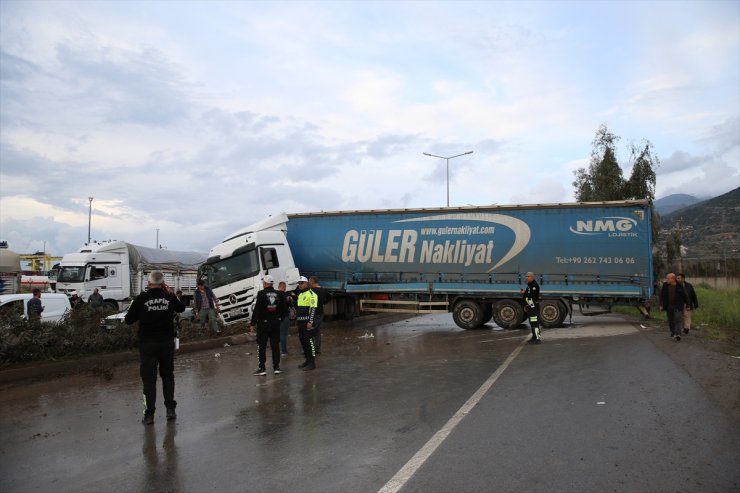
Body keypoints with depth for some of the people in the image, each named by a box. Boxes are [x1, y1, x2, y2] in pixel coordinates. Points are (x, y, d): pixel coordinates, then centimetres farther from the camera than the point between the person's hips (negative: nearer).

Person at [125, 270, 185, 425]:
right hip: (167, 342, 2)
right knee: (168, 375, 16)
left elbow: (128, 320, -3)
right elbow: (181, 308, 17)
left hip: (147, 344, -2)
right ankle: (170, 409, 16)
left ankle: (149, 414, 6)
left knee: (149, 378, 5)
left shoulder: (141, 299, -10)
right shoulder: (169, 297, -3)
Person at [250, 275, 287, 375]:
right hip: (276, 323, 4)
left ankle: (262, 368, 4)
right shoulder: (279, 294, 2)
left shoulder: (261, 294, -13)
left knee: (261, 346, 4)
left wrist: (253, 323, -8)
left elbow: (257, 310, -14)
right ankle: (276, 367, 14)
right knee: (275, 345, 11)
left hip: (263, 323, -4)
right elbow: (284, 309, 7)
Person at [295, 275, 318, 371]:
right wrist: (297, 320, 22)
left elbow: (313, 308, -18)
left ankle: (312, 363, -5)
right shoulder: (300, 294, 20)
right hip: (301, 322, 10)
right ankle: (307, 360, 23)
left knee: (309, 341, -8)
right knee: (303, 341, 13)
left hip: (307, 322, -9)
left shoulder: (311, 294, -10)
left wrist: (310, 321, -23)